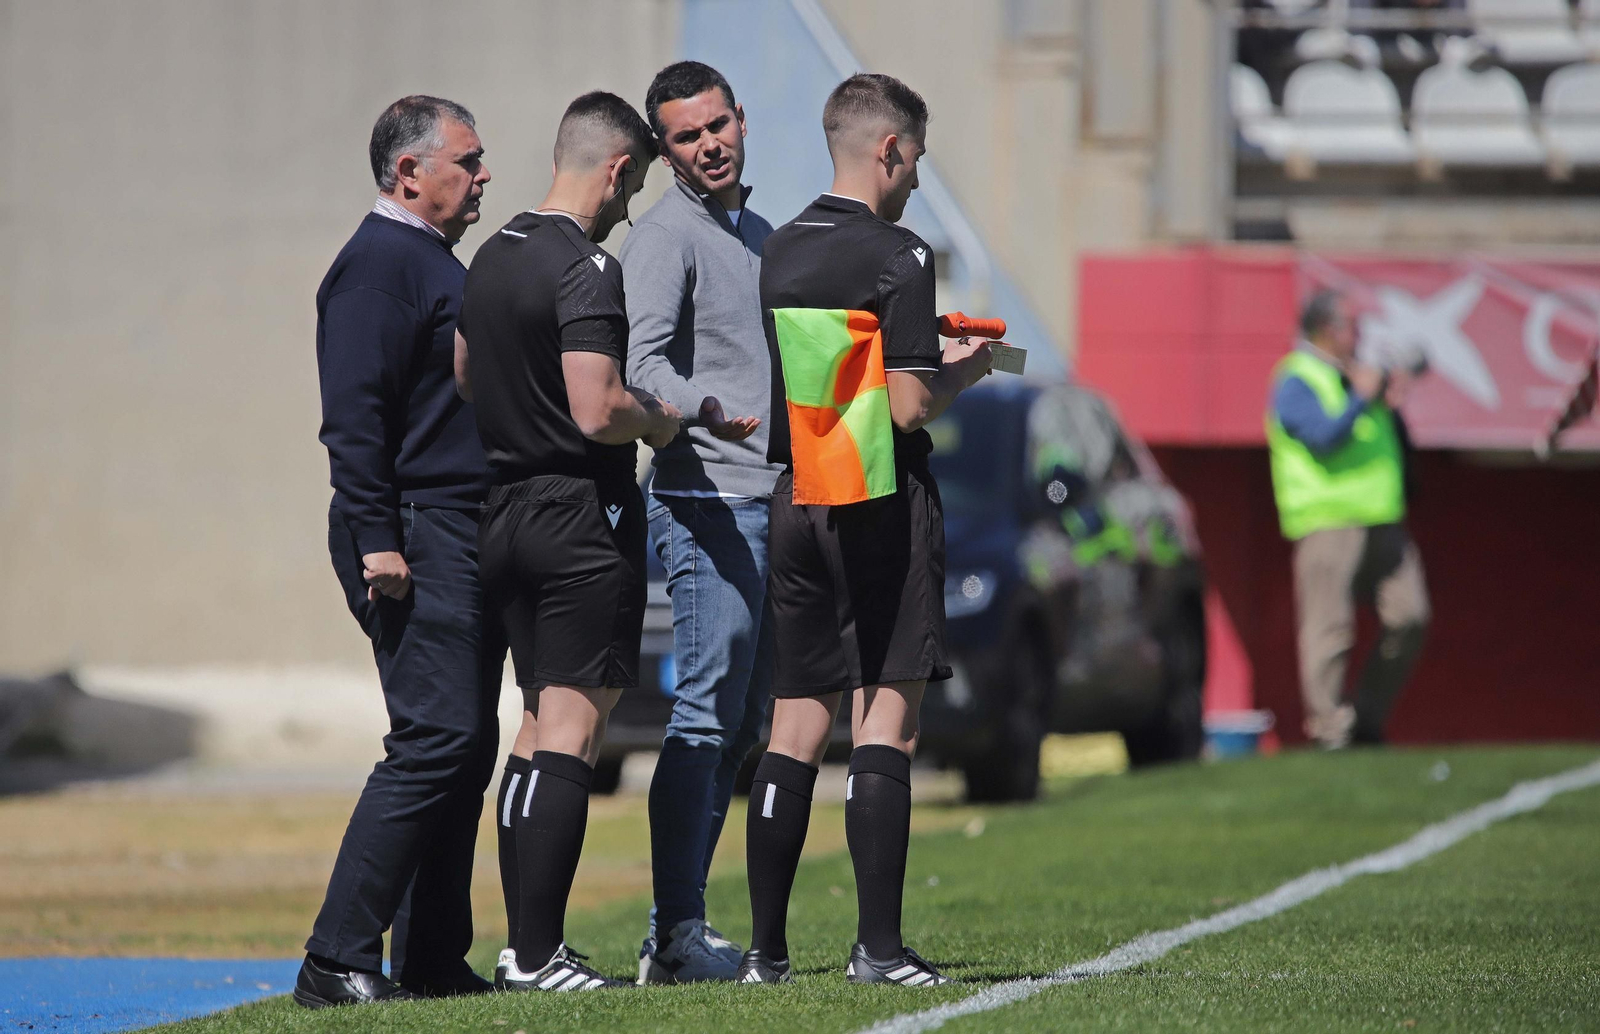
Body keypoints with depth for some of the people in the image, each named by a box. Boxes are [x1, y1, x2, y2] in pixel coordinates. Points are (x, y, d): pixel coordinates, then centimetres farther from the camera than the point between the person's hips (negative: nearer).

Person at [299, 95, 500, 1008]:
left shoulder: (437, 265, 21)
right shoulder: (378, 263, -10)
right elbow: (353, 414, -18)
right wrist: (377, 542, -23)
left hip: (470, 542, 10)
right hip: (417, 536, -10)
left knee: (467, 746, 10)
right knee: (436, 740, -15)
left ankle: (433, 959, 13)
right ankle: (339, 959, -15)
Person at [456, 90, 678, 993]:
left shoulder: (492, 257, 11)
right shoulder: (588, 268, -16)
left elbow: (459, 379, 21)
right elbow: (598, 412, -23)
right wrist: (663, 420, -4)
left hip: (503, 510, 9)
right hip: (582, 515, -9)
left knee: (542, 724, 13)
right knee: (573, 731, -6)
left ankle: (526, 945, 12)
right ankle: (538, 952, -10)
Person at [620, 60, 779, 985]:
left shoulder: (761, 236, 20)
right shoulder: (666, 237, -7)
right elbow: (641, 363, -21)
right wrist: (704, 409, -38)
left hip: (770, 503, 9)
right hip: (705, 501, -9)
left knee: (740, 724, 8)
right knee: (706, 716, -13)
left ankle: (684, 928, 11)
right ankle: (676, 934, -14)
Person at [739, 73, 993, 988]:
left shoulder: (778, 254, 10)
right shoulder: (897, 257, -10)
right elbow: (911, 407, -14)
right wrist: (965, 369, 5)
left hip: (798, 502, 6)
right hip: (882, 504, -6)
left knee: (796, 729, 8)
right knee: (888, 723, -4)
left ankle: (767, 948, 8)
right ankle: (878, 946, -7)